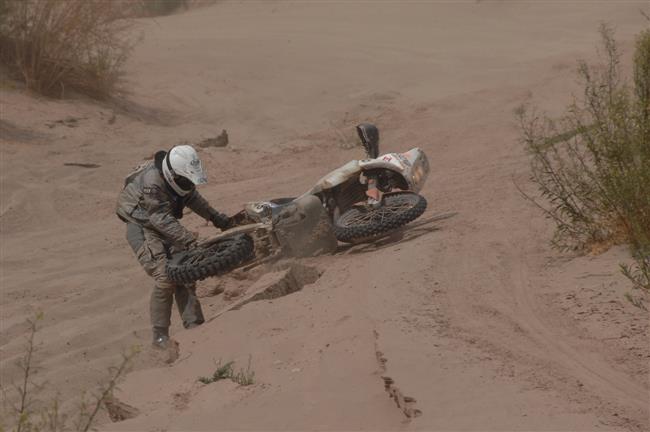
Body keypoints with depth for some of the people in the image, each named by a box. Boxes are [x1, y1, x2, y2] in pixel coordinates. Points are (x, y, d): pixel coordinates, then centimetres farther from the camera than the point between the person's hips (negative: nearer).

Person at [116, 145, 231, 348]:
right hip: (143, 230, -8)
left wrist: (215, 217, 16)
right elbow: (162, 220, -31)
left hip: (165, 228, 8)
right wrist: (190, 240, -34)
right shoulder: (151, 184, -32)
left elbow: (192, 197, 14)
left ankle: (194, 327, 2)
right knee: (165, 278, -18)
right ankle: (160, 336, -11)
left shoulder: (180, 177, -6)